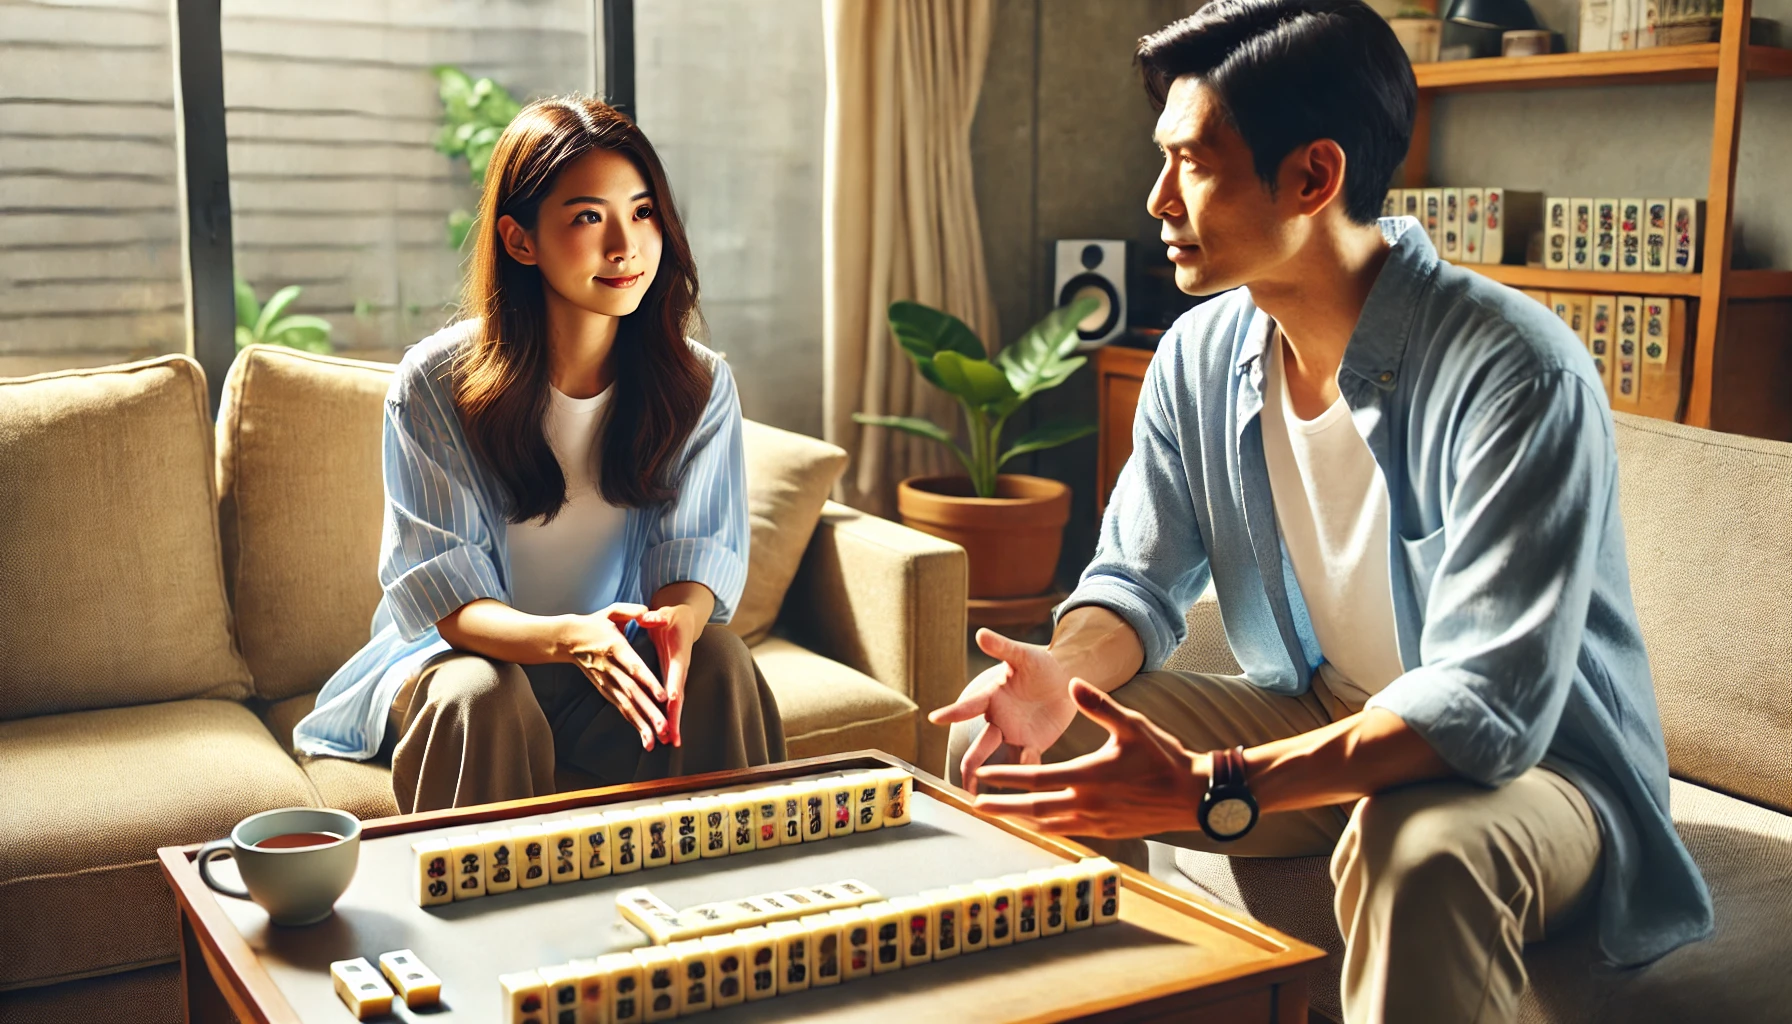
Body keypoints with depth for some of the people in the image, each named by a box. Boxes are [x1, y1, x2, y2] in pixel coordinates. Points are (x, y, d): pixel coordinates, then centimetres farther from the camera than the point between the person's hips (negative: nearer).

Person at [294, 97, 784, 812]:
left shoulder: (699, 385, -6)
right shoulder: (434, 386, -14)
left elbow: (695, 553, -7)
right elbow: (444, 592, -17)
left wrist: (676, 622, -35)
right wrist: (570, 638, -39)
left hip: (624, 664, 2)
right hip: (461, 653, -2)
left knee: (719, 661, -27)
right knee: (485, 699, -34)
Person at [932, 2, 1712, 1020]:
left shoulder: (1517, 374, -26)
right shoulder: (1201, 356, -4)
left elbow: (1488, 705, -32)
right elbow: (1139, 581, 4)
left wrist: (1209, 790, -40)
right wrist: (1063, 668, -20)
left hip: (1533, 762, -6)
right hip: (1316, 723, 7)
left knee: (1416, 851, -40)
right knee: (1018, 739, -6)